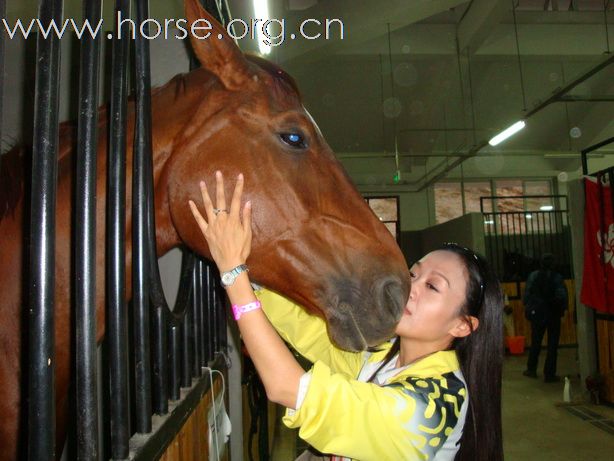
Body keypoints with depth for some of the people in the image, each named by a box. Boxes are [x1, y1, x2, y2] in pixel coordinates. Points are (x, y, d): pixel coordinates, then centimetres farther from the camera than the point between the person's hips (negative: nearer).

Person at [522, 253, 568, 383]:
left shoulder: (533, 276, -4)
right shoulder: (557, 277, -10)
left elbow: (526, 294, -3)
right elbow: (562, 296, -13)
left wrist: (528, 308, 9)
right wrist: (562, 309, 3)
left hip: (537, 313, 2)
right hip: (553, 314, -2)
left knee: (535, 343, 17)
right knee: (552, 345, 7)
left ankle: (531, 369, 27)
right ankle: (549, 374, 9)